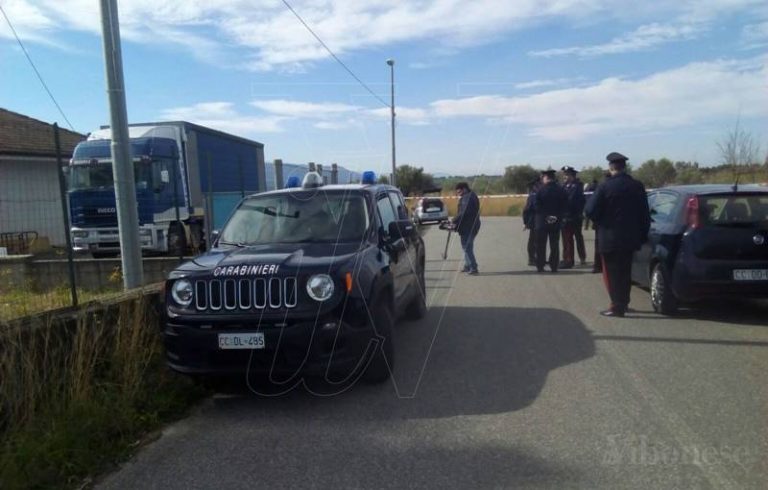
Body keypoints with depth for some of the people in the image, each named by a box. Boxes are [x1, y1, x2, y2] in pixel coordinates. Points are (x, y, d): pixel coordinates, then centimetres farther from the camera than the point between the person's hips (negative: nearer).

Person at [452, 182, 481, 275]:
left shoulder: (466, 198, -17)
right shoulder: (472, 196, 16)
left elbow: (463, 213, -25)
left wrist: (454, 221, -18)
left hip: (467, 227, -10)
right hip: (473, 225, 10)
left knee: (467, 247, -5)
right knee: (468, 247, 19)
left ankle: (473, 268, -5)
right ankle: (468, 266, 27)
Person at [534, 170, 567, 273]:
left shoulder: (541, 190, -11)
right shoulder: (561, 190, -2)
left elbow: (536, 205, -10)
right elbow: (564, 205, 1)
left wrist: (542, 214, 3)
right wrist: (559, 216, 9)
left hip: (542, 221, -3)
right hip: (556, 222, 3)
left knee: (541, 245, 6)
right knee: (554, 245, 9)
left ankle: (540, 266, 6)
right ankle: (554, 266, 10)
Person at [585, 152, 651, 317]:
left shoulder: (605, 187, -14)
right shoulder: (637, 186, 0)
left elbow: (591, 211, -15)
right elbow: (645, 214, 4)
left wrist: (601, 223, 5)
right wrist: (643, 234, 13)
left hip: (610, 238, -5)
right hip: (630, 237, 5)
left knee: (611, 272, 4)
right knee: (625, 271, 18)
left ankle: (617, 306, 3)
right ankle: (623, 303, 27)